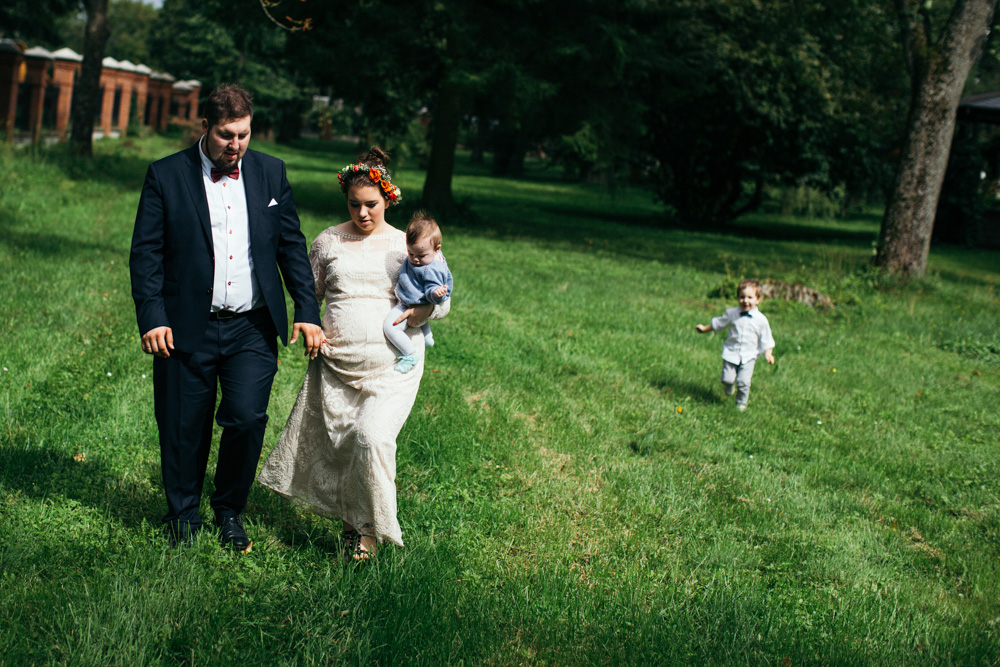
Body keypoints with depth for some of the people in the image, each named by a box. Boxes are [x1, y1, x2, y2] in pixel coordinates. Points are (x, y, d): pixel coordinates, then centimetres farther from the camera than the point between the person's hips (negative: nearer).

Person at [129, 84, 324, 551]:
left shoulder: (271, 172, 7)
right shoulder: (166, 175, 0)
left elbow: (292, 246, 10)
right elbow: (146, 253, -1)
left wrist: (308, 312, 4)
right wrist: (151, 318, -11)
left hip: (252, 328, 1)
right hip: (187, 328, -1)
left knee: (247, 419, -8)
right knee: (184, 429, 6)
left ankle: (230, 510, 16)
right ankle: (183, 515, 28)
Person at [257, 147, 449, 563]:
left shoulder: (407, 245, 7)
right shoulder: (328, 242, 11)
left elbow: (443, 299, 10)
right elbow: (308, 293, 19)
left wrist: (420, 311, -12)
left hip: (392, 365, -2)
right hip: (335, 363, 3)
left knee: (373, 436, -20)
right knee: (335, 442, 2)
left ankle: (370, 528, -2)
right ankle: (351, 521, 24)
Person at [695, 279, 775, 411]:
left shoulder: (761, 319, -4)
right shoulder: (731, 313, -1)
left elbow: (766, 340, 4)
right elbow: (717, 323, 17)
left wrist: (768, 354, -7)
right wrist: (704, 329, 22)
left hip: (749, 355, -1)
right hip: (731, 352, 1)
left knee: (743, 382, -11)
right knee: (727, 379, -5)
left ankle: (741, 403, 14)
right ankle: (729, 390, 32)